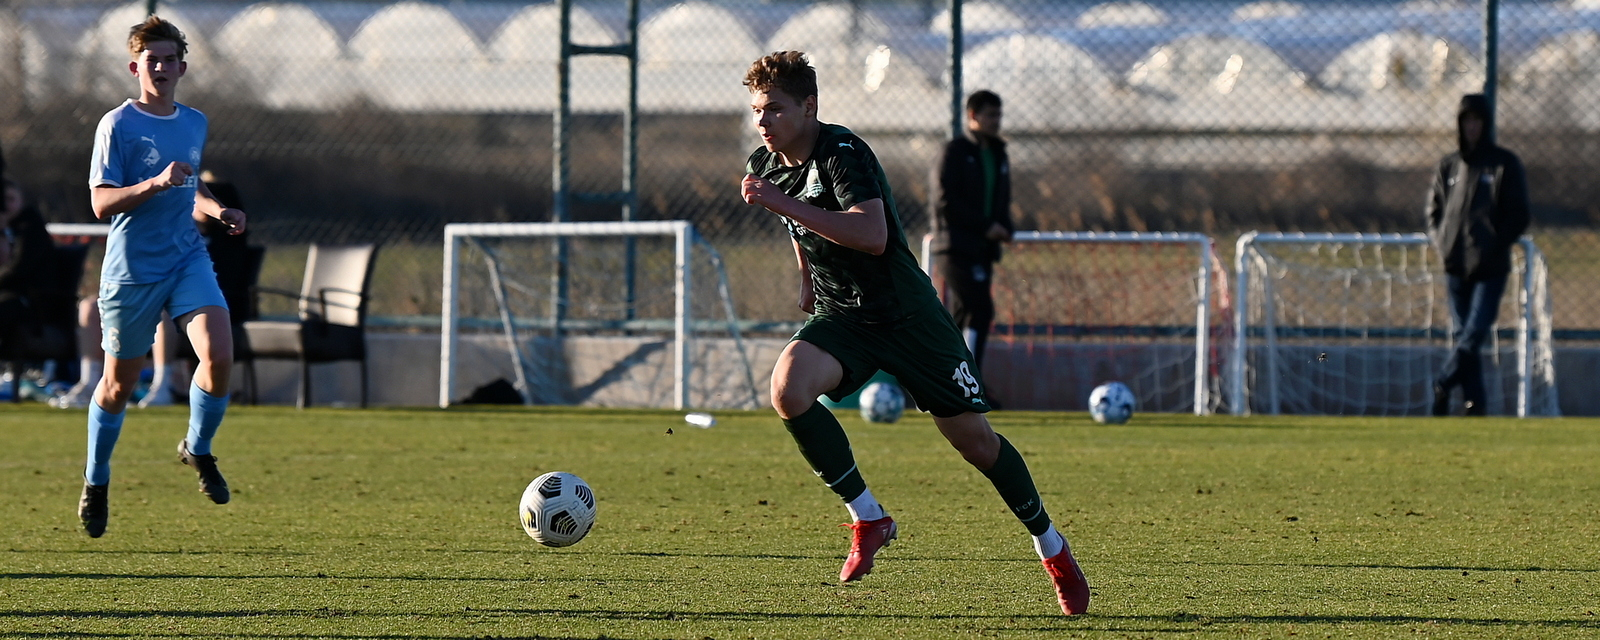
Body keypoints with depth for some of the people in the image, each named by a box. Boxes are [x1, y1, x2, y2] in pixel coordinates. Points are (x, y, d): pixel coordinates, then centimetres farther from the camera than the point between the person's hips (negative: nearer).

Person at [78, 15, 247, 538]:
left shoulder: (195, 124, 11)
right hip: (131, 271, -4)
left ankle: (198, 450, 6)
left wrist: (218, 210, 9)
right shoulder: (117, 126, -7)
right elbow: (101, 202, -14)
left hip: (186, 259, 4)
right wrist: (154, 184, -27)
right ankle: (96, 481, 27)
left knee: (219, 354, -19)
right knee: (119, 383, 5)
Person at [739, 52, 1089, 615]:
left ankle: (1053, 550, 22)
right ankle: (868, 519, -12)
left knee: (973, 438, 1)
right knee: (787, 388, -26)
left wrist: (784, 204, -37)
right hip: (839, 316, 5)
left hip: (905, 314, -5)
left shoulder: (843, 153, -21)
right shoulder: (766, 166, 2)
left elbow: (872, 235, -37)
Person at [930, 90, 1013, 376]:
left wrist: (1005, 228, 5)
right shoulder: (957, 151, -5)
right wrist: (985, 226, -15)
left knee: (958, 318, 8)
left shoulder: (997, 156, 19)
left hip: (982, 249, 8)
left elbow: (1001, 201, 27)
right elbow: (945, 200, -12)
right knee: (980, 310, -18)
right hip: (957, 246, -8)